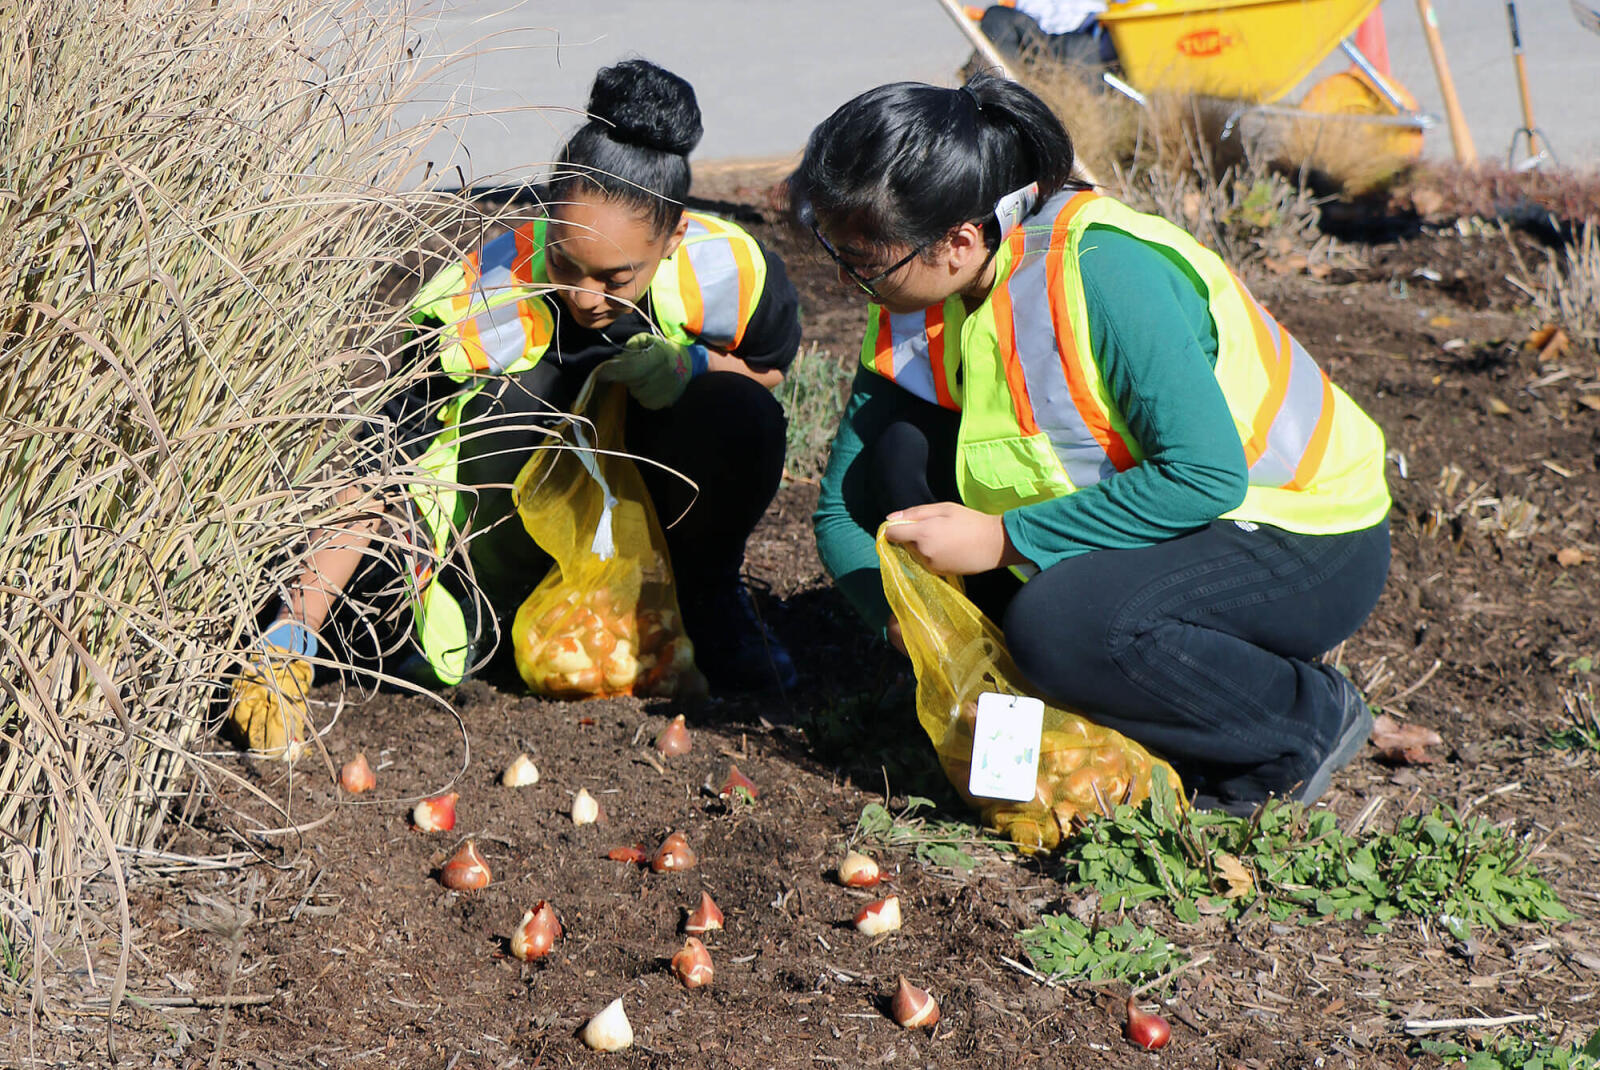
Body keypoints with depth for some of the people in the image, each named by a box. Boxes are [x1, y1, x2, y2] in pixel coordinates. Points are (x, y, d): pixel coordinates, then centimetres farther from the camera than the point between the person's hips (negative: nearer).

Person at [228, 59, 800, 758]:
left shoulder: (729, 273, -26)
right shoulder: (479, 311, -33)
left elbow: (770, 369, -1)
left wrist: (694, 364, -26)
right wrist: (291, 635, -40)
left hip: (651, 481, 2)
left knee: (741, 418, -32)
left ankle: (710, 596, -2)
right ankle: (470, 605, 0)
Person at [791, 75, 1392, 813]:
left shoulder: (1104, 265, -28)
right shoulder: (914, 306, -6)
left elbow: (1206, 475, -33)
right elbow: (842, 510, -1)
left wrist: (1002, 540, -31)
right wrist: (902, 612, -21)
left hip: (1314, 543, -7)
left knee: (1060, 627, -34)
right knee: (902, 456, -8)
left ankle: (1308, 720, -8)